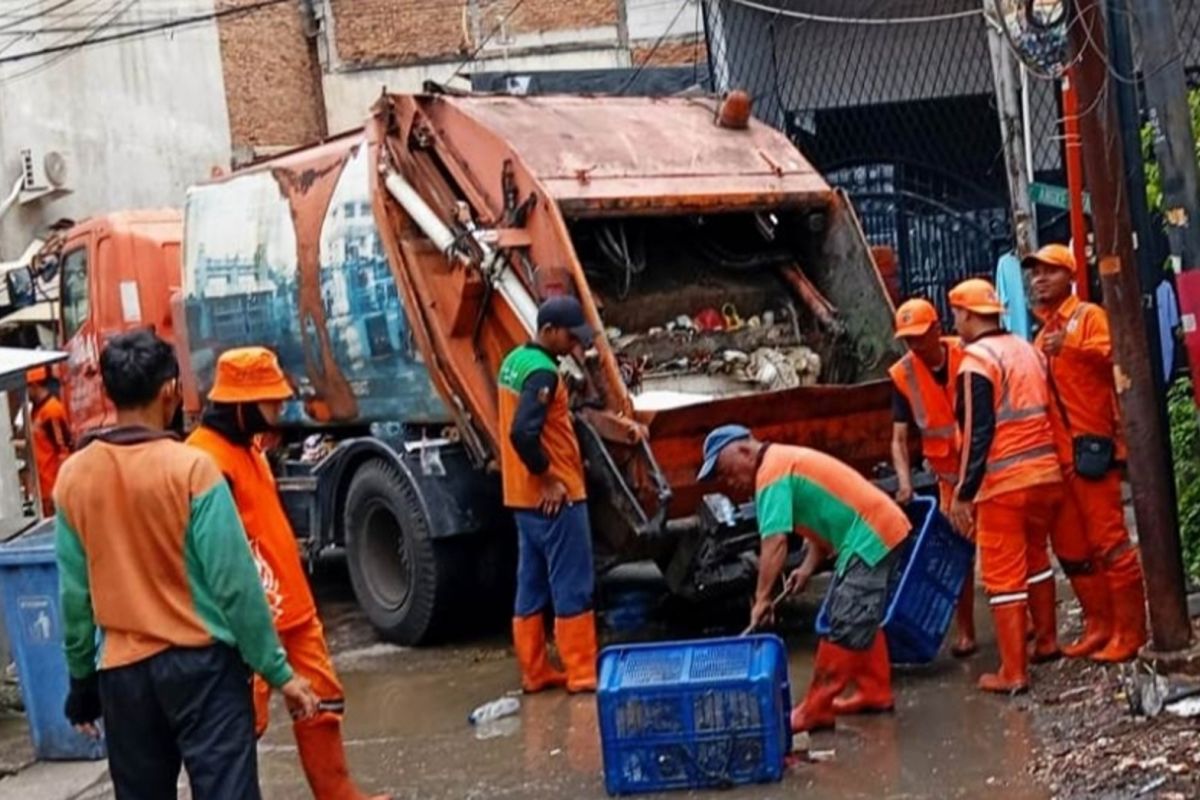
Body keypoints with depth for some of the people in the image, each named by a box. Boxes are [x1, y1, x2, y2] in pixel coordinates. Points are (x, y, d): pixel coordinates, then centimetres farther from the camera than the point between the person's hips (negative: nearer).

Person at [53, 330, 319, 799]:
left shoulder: (73, 477, 0)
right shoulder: (191, 468, -13)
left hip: (121, 672, 4)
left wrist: (81, 679, 16)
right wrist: (277, 671, -6)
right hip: (201, 663, -4)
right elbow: (235, 583, -13)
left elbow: (74, 594, 5)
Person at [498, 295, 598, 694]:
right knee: (572, 587, -4)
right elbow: (523, 433, -29)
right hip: (555, 497, -10)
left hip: (524, 497, 10)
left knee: (531, 587, 12)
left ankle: (534, 671, 17)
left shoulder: (514, 360, 12)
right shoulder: (542, 372, -18)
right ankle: (582, 673, 0)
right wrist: (549, 479, -19)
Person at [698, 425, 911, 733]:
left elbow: (775, 543, -23)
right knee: (861, 621, 21)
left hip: (871, 538, -11)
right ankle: (875, 692, 29)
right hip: (879, 531, 11)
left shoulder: (772, 474, -15)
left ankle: (817, 710, -4)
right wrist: (808, 567, 8)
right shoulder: (784, 461, 16)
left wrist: (762, 598, -20)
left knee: (844, 628, -7)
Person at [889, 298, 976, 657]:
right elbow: (899, 438, -11)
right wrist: (905, 482, -26)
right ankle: (966, 634, 13)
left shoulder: (968, 355, -15)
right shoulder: (903, 375, -9)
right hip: (951, 473, 2)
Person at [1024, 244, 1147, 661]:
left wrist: (1071, 346, -38)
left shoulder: (1089, 315, -3)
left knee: (1109, 541, -6)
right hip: (1057, 453, 9)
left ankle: (1129, 632, -1)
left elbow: (1114, 354, -24)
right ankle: (1099, 626, 20)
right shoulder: (1043, 330, 21)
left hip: (1090, 447, -8)